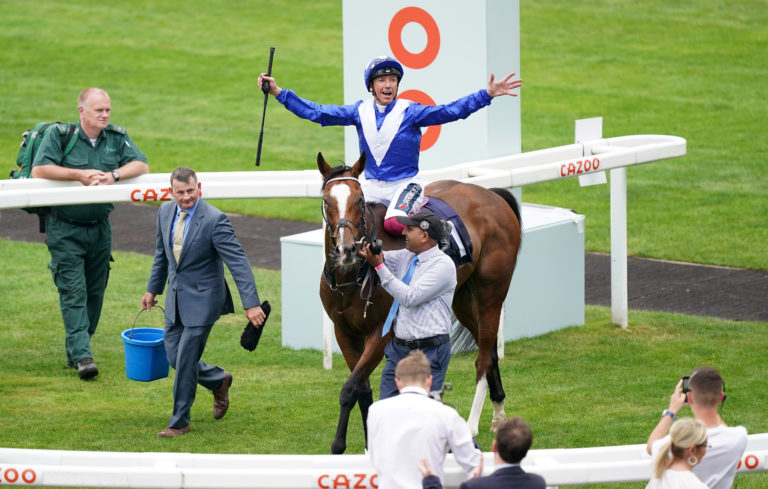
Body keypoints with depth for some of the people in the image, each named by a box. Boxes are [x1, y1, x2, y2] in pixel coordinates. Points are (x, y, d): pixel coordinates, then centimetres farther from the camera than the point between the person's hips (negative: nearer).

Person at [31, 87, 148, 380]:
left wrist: (113, 175, -23)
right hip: (65, 229, -5)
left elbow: (141, 165, -5)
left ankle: (74, 352, 20)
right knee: (73, 290, -11)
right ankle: (82, 356, -17)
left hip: (99, 227, 5)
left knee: (95, 291, 8)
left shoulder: (117, 138, 3)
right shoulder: (60, 136, -9)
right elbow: (39, 170, -18)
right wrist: (79, 175, -24)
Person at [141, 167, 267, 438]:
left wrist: (251, 304, -29)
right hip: (176, 297, 7)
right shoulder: (165, 212, 0)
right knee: (174, 357, 10)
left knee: (185, 361, -2)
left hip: (202, 298, -7)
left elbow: (238, 262, -22)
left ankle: (179, 422, 13)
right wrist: (153, 289, 21)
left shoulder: (215, 220, -20)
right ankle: (219, 380, 36)